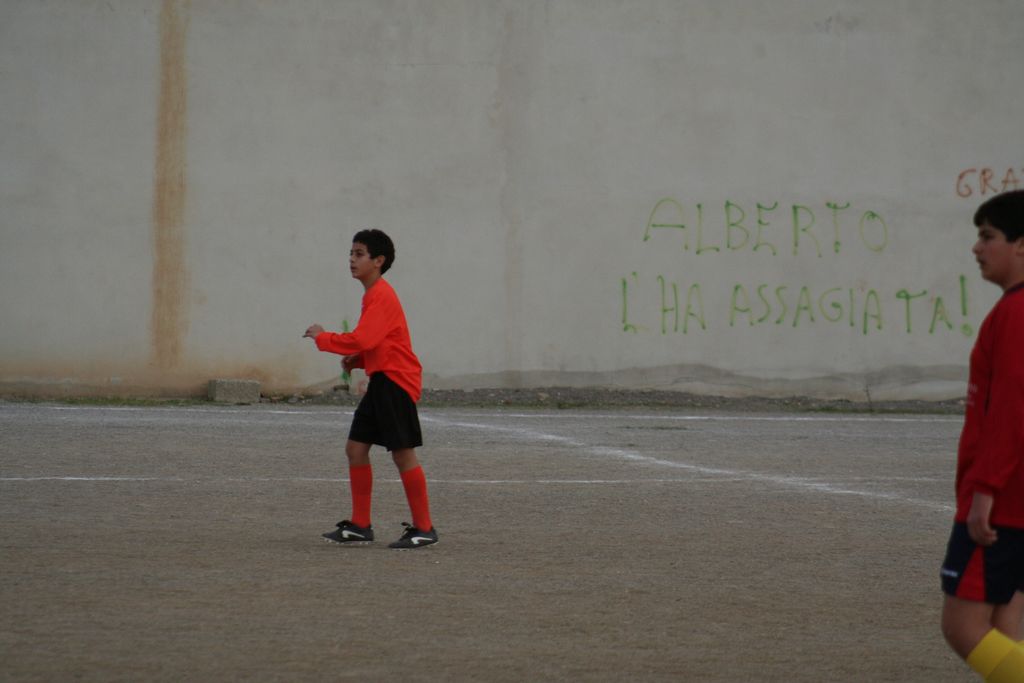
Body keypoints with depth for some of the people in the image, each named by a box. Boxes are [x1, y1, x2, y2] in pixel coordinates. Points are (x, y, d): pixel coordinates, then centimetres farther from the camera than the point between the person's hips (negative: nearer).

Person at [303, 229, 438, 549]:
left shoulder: (381, 296, -16)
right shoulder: (374, 295, 16)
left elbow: (361, 340, -25)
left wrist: (322, 337, -13)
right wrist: (358, 360, 8)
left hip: (396, 382, -10)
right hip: (381, 381, 10)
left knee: (403, 453, -6)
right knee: (356, 447, 9)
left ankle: (424, 529, 1)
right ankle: (360, 525, 15)